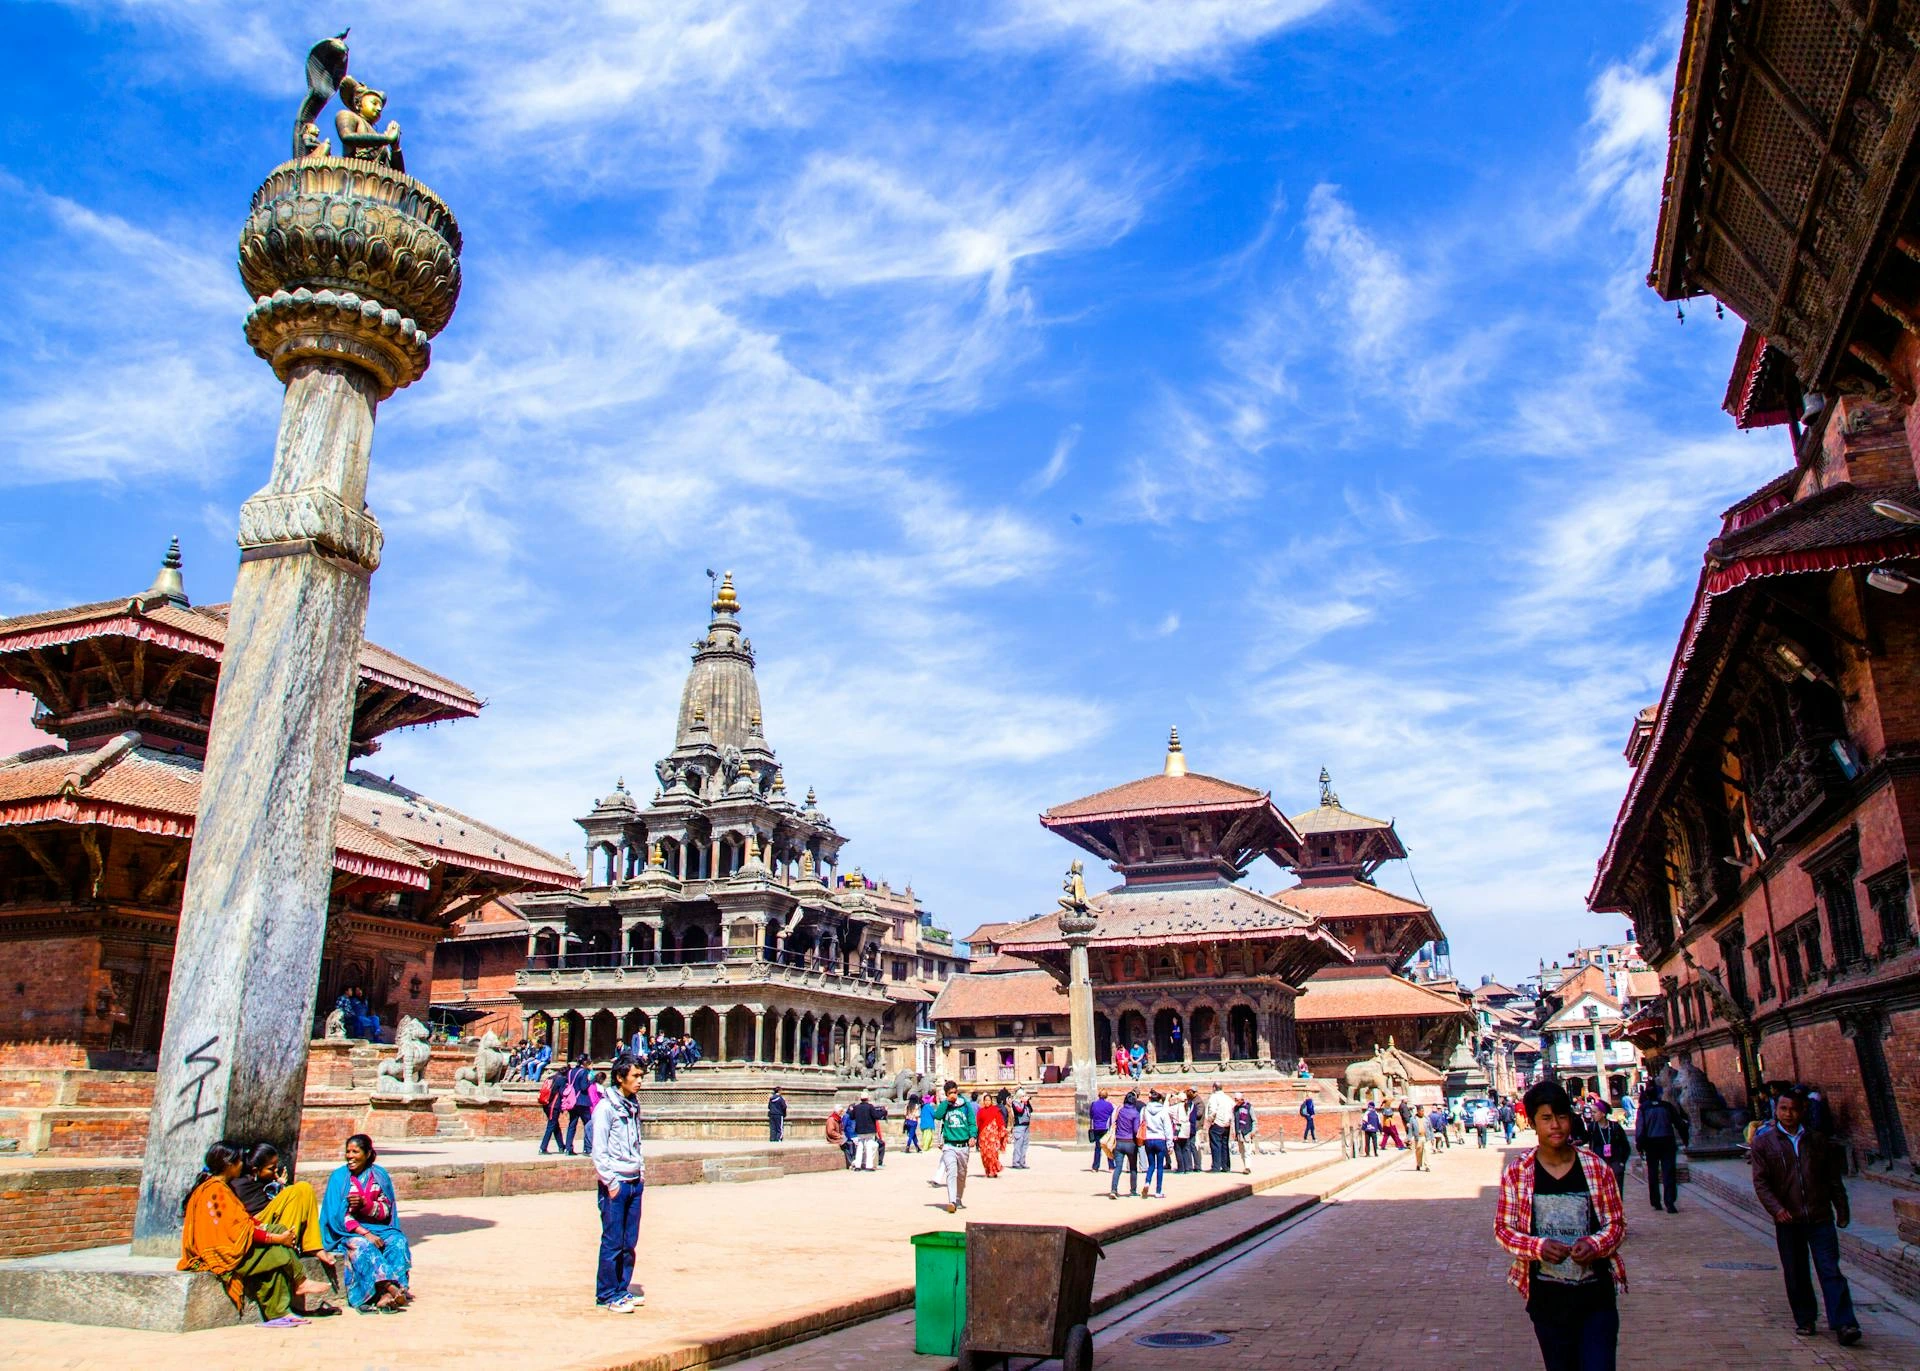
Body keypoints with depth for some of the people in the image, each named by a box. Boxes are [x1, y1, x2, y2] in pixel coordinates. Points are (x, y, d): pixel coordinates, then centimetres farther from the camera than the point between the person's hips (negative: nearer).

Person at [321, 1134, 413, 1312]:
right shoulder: (339, 1177, 0)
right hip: (348, 1231, -2)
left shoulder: (379, 1174, 6)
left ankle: (388, 1294, -39)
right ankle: (392, 1289, -44)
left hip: (378, 1228, 3)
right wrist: (365, 1233, -20)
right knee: (363, 1246, -35)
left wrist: (364, 1203, -17)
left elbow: (386, 1211, 3)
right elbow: (339, 1216, -7)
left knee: (398, 1241, -27)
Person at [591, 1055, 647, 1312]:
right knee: (612, 1242, -1)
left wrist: (641, 1170, 13)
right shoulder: (605, 1107, -11)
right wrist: (611, 1182, -14)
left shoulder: (633, 1105, 12)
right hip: (615, 1183, -7)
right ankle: (606, 1295, 10)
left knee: (630, 1242, 10)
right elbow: (598, 1150, -13)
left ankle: (622, 1289, 21)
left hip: (635, 1182, 7)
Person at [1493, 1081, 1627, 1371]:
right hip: (1546, 1299, 1)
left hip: (1597, 1295, 0)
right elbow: (1502, 1228, 0)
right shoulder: (1516, 1172, -5)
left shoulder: (1596, 1167, -3)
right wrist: (1538, 1247, -19)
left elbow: (1617, 1223, 3)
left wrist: (1595, 1244, -17)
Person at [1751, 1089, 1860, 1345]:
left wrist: (1842, 1209, 12)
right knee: (1795, 1274, 8)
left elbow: (1834, 1178, 15)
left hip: (1820, 1218, 0)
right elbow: (1760, 1182, -3)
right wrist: (1776, 1208, -16)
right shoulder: (1764, 1143, 1)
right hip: (1787, 1219, 0)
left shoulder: (1819, 1141, 8)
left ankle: (1843, 1324, -3)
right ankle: (1804, 1320, 20)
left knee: (1830, 1271, -5)